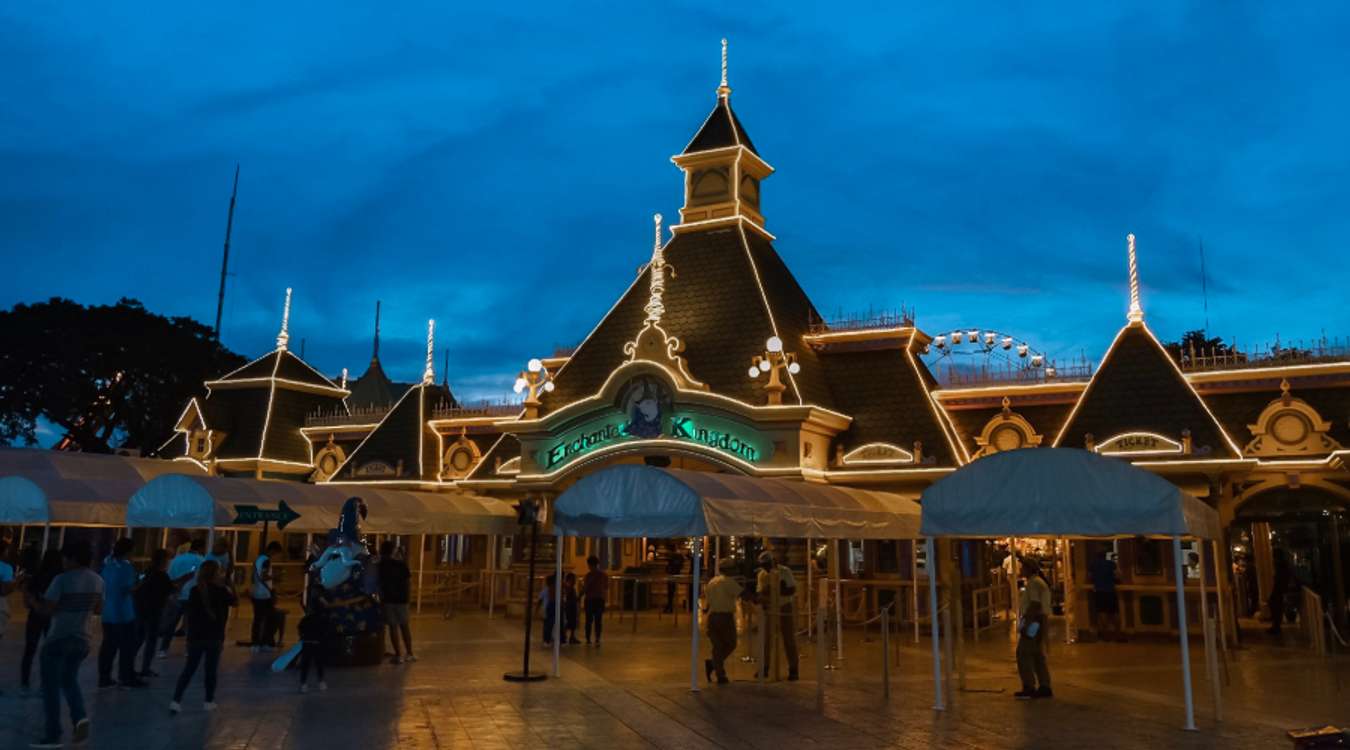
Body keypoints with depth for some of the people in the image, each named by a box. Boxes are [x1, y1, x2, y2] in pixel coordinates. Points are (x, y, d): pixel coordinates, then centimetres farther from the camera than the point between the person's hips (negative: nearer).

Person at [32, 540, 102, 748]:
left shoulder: (62, 580, -16)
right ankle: (80, 717, 0)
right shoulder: (97, 580, 4)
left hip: (58, 640, -6)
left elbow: (47, 610, -17)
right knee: (69, 680, 22)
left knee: (51, 686, 5)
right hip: (82, 640, 6)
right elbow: (98, 609, 13)